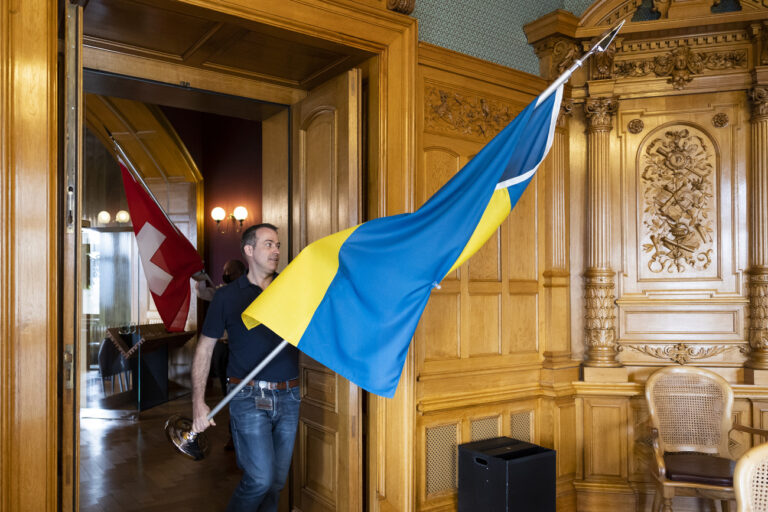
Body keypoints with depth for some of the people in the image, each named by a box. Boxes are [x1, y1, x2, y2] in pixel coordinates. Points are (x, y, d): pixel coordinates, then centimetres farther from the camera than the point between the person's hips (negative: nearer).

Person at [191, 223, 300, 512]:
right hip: (249, 398, -3)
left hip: (288, 398, 3)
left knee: (277, 481, 11)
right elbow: (204, 348, 4)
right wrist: (198, 402, -4)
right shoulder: (228, 296, 1)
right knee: (260, 479, -6)